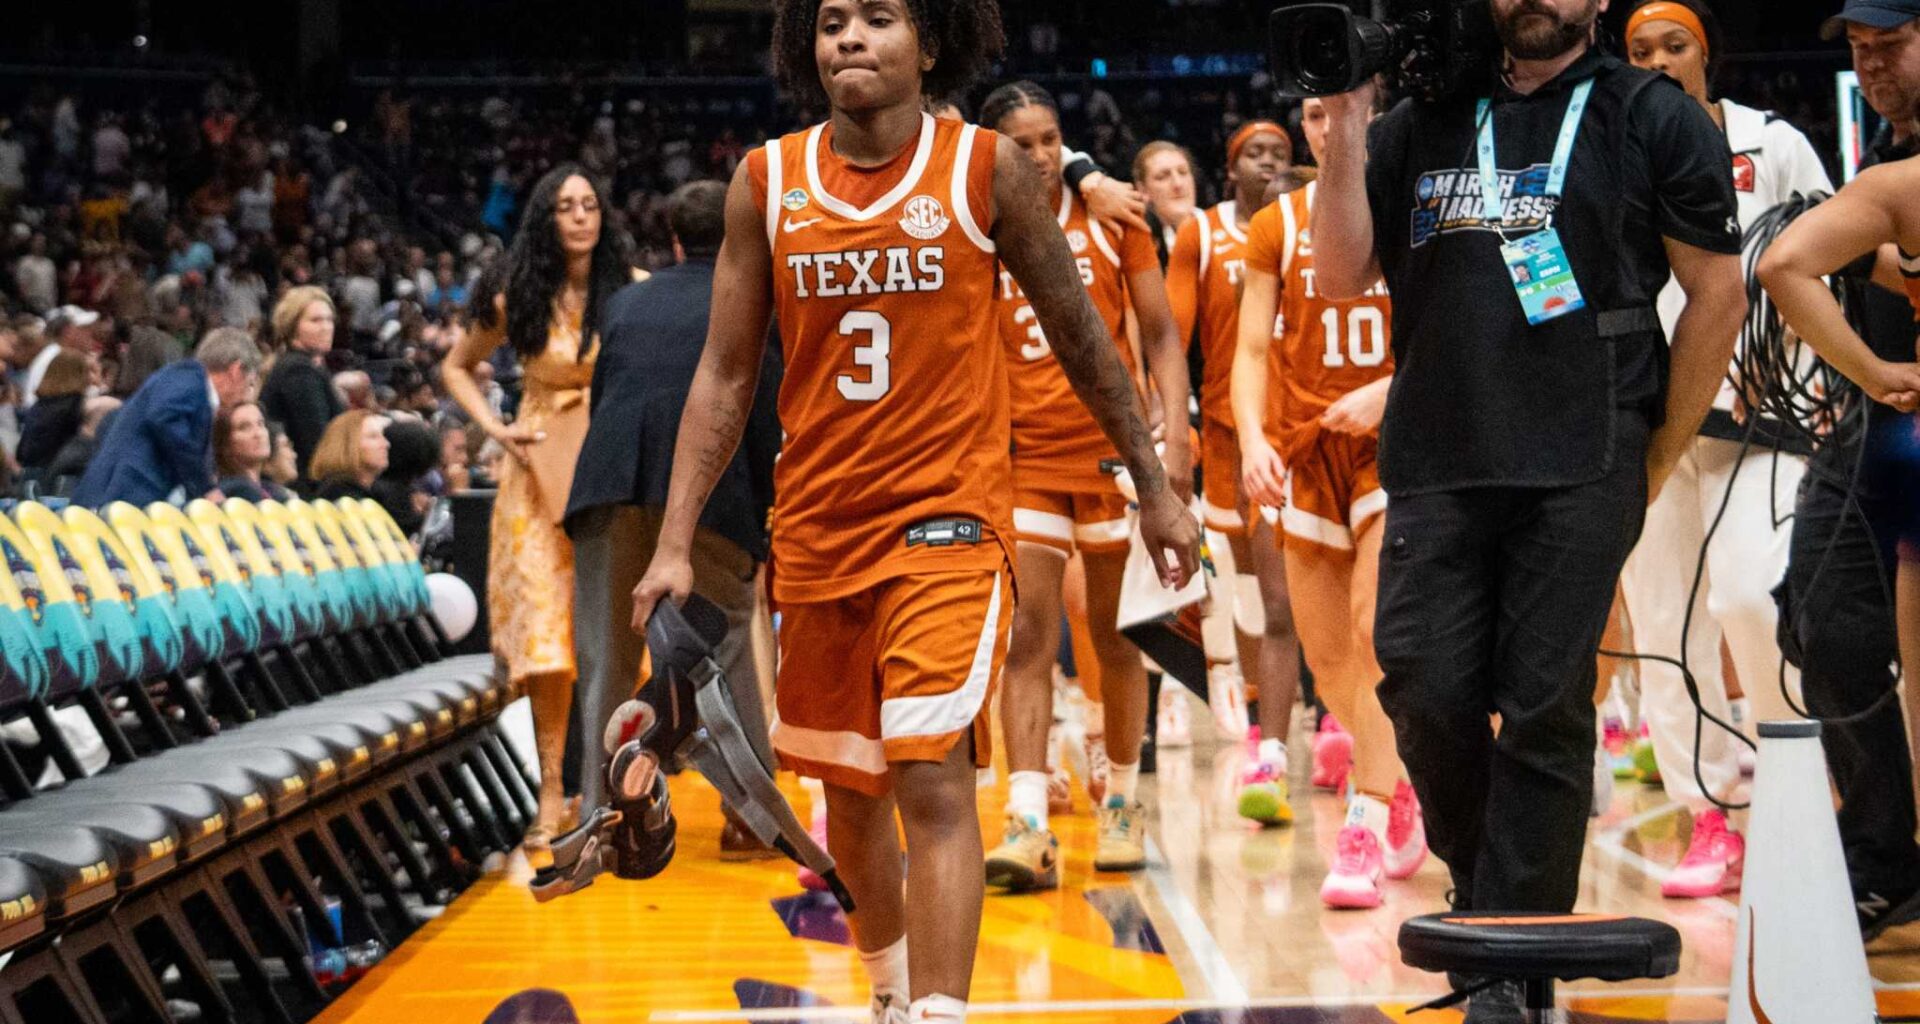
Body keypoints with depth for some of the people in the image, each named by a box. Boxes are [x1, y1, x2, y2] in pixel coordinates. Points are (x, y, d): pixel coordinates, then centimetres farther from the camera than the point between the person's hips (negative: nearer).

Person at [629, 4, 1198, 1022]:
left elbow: (1079, 335, 4)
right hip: (815, 526, 4)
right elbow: (727, 372, 5)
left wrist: (1155, 491, 9)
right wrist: (675, 542, -1)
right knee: (849, 790, 17)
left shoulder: (987, 169, -6)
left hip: (949, 518, -4)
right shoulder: (766, 183, 0)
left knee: (932, 779, -18)